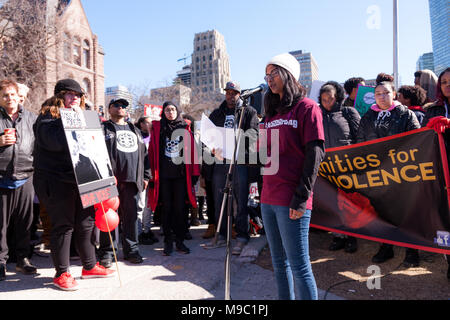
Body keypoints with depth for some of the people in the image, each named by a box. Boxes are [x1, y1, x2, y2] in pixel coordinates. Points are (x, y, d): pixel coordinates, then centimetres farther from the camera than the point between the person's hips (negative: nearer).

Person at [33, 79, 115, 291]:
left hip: (80, 180, 7)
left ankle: (89, 266, 26)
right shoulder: (47, 118, -3)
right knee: (63, 226, -1)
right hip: (55, 182, -7)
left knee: (86, 222, 11)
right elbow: (56, 142, -23)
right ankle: (61, 273, 15)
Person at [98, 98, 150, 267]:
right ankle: (107, 252, 10)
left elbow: (144, 153, 21)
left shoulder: (134, 130, 23)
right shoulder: (104, 128, 7)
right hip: (111, 180, -4)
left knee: (131, 215, 8)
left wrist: (145, 176, 13)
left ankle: (131, 250, 18)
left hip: (132, 180, 4)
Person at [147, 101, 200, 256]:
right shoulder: (157, 128, 6)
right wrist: (153, 174, -3)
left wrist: (194, 174, 0)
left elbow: (191, 150, 5)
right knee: (166, 208, 5)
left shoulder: (185, 128, 8)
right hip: (164, 175, 0)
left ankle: (180, 241, 15)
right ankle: (168, 242, 15)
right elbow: (153, 152, 3)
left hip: (181, 175, 0)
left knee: (180, 208, 3)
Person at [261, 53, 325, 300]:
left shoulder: (306, 107, -3)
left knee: (299, 266, -3)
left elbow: (314, 154, -11)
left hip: (292, 202, -7)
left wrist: (301, 198, -16)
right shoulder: (272, 112, 18)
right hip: (268, 198, 7)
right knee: (279, 263, 15)